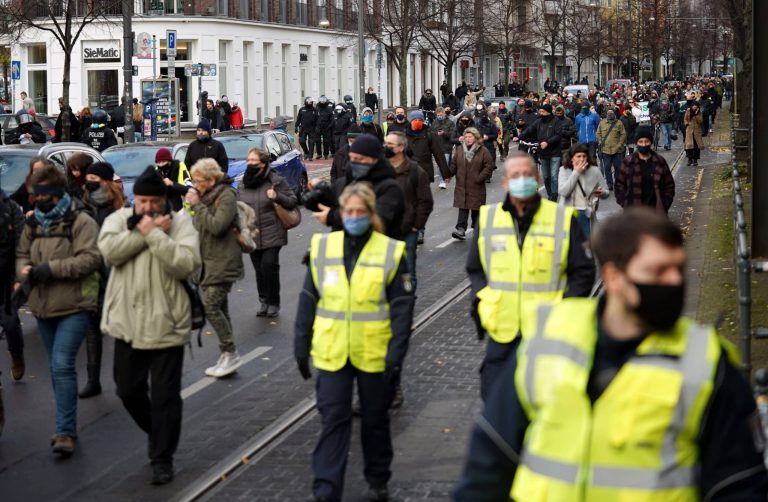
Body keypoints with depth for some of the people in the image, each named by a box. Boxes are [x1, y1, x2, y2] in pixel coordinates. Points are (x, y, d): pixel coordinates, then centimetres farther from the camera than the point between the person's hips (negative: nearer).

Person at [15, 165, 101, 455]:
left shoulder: (81, 222, -9)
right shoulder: (33, 224, 13)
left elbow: (90, 259, -19)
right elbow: (21, 254, 18)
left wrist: (48, 269, -22)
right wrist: (24, 270, -6)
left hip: (74, 305, -7)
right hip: (42, 306, 7)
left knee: (62, 365, -16)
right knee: (57, 367, 14)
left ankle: (66, 431, -11)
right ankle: (66, 426, 25)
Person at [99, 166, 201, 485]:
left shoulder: (179, 222, -5)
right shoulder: (119, 219, 3)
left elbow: (187, 264, -20)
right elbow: (110, 251, -17)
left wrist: (152, 233, -21)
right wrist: (148, 230, -18)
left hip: (166, 324, -4)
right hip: (127, 323, 4)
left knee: (165, 396, 2)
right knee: (128, 390, 16)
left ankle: (162, 458, 15)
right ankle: (155, 433, 41)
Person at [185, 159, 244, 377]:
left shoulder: (226, 196, -12)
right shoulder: (205, 196, 15)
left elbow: (217, 226, -23)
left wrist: (197, 205, -17)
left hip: (223, 263, -9)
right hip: (208, 261, 9)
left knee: (210, 306, -15)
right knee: (219, 309, 10)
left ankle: (230, 353, -7)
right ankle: (227, 358, 15)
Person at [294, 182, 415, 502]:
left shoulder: (391, 252, -6)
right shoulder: (322, 247, 1)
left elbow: (402, 307, -6)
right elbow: (308, 300, 6)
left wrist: (396, 354, -11)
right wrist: (301, 346, 5)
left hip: (374, 354, -1)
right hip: (331, 353, 1)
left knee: (375, 420, 14)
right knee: (333, 420, 0)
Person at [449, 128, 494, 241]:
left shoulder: (483, 151, -3)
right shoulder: (459, 149, 9)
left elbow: (489, 167, -6)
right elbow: (453, 164, 14)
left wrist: (480, 178, -13)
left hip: (476, 187, -2)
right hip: (461, 186, 2)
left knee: (476, 209, 7)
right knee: (463, 208, -5)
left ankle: (477, 229, 20)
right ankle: (460, 230, -11)